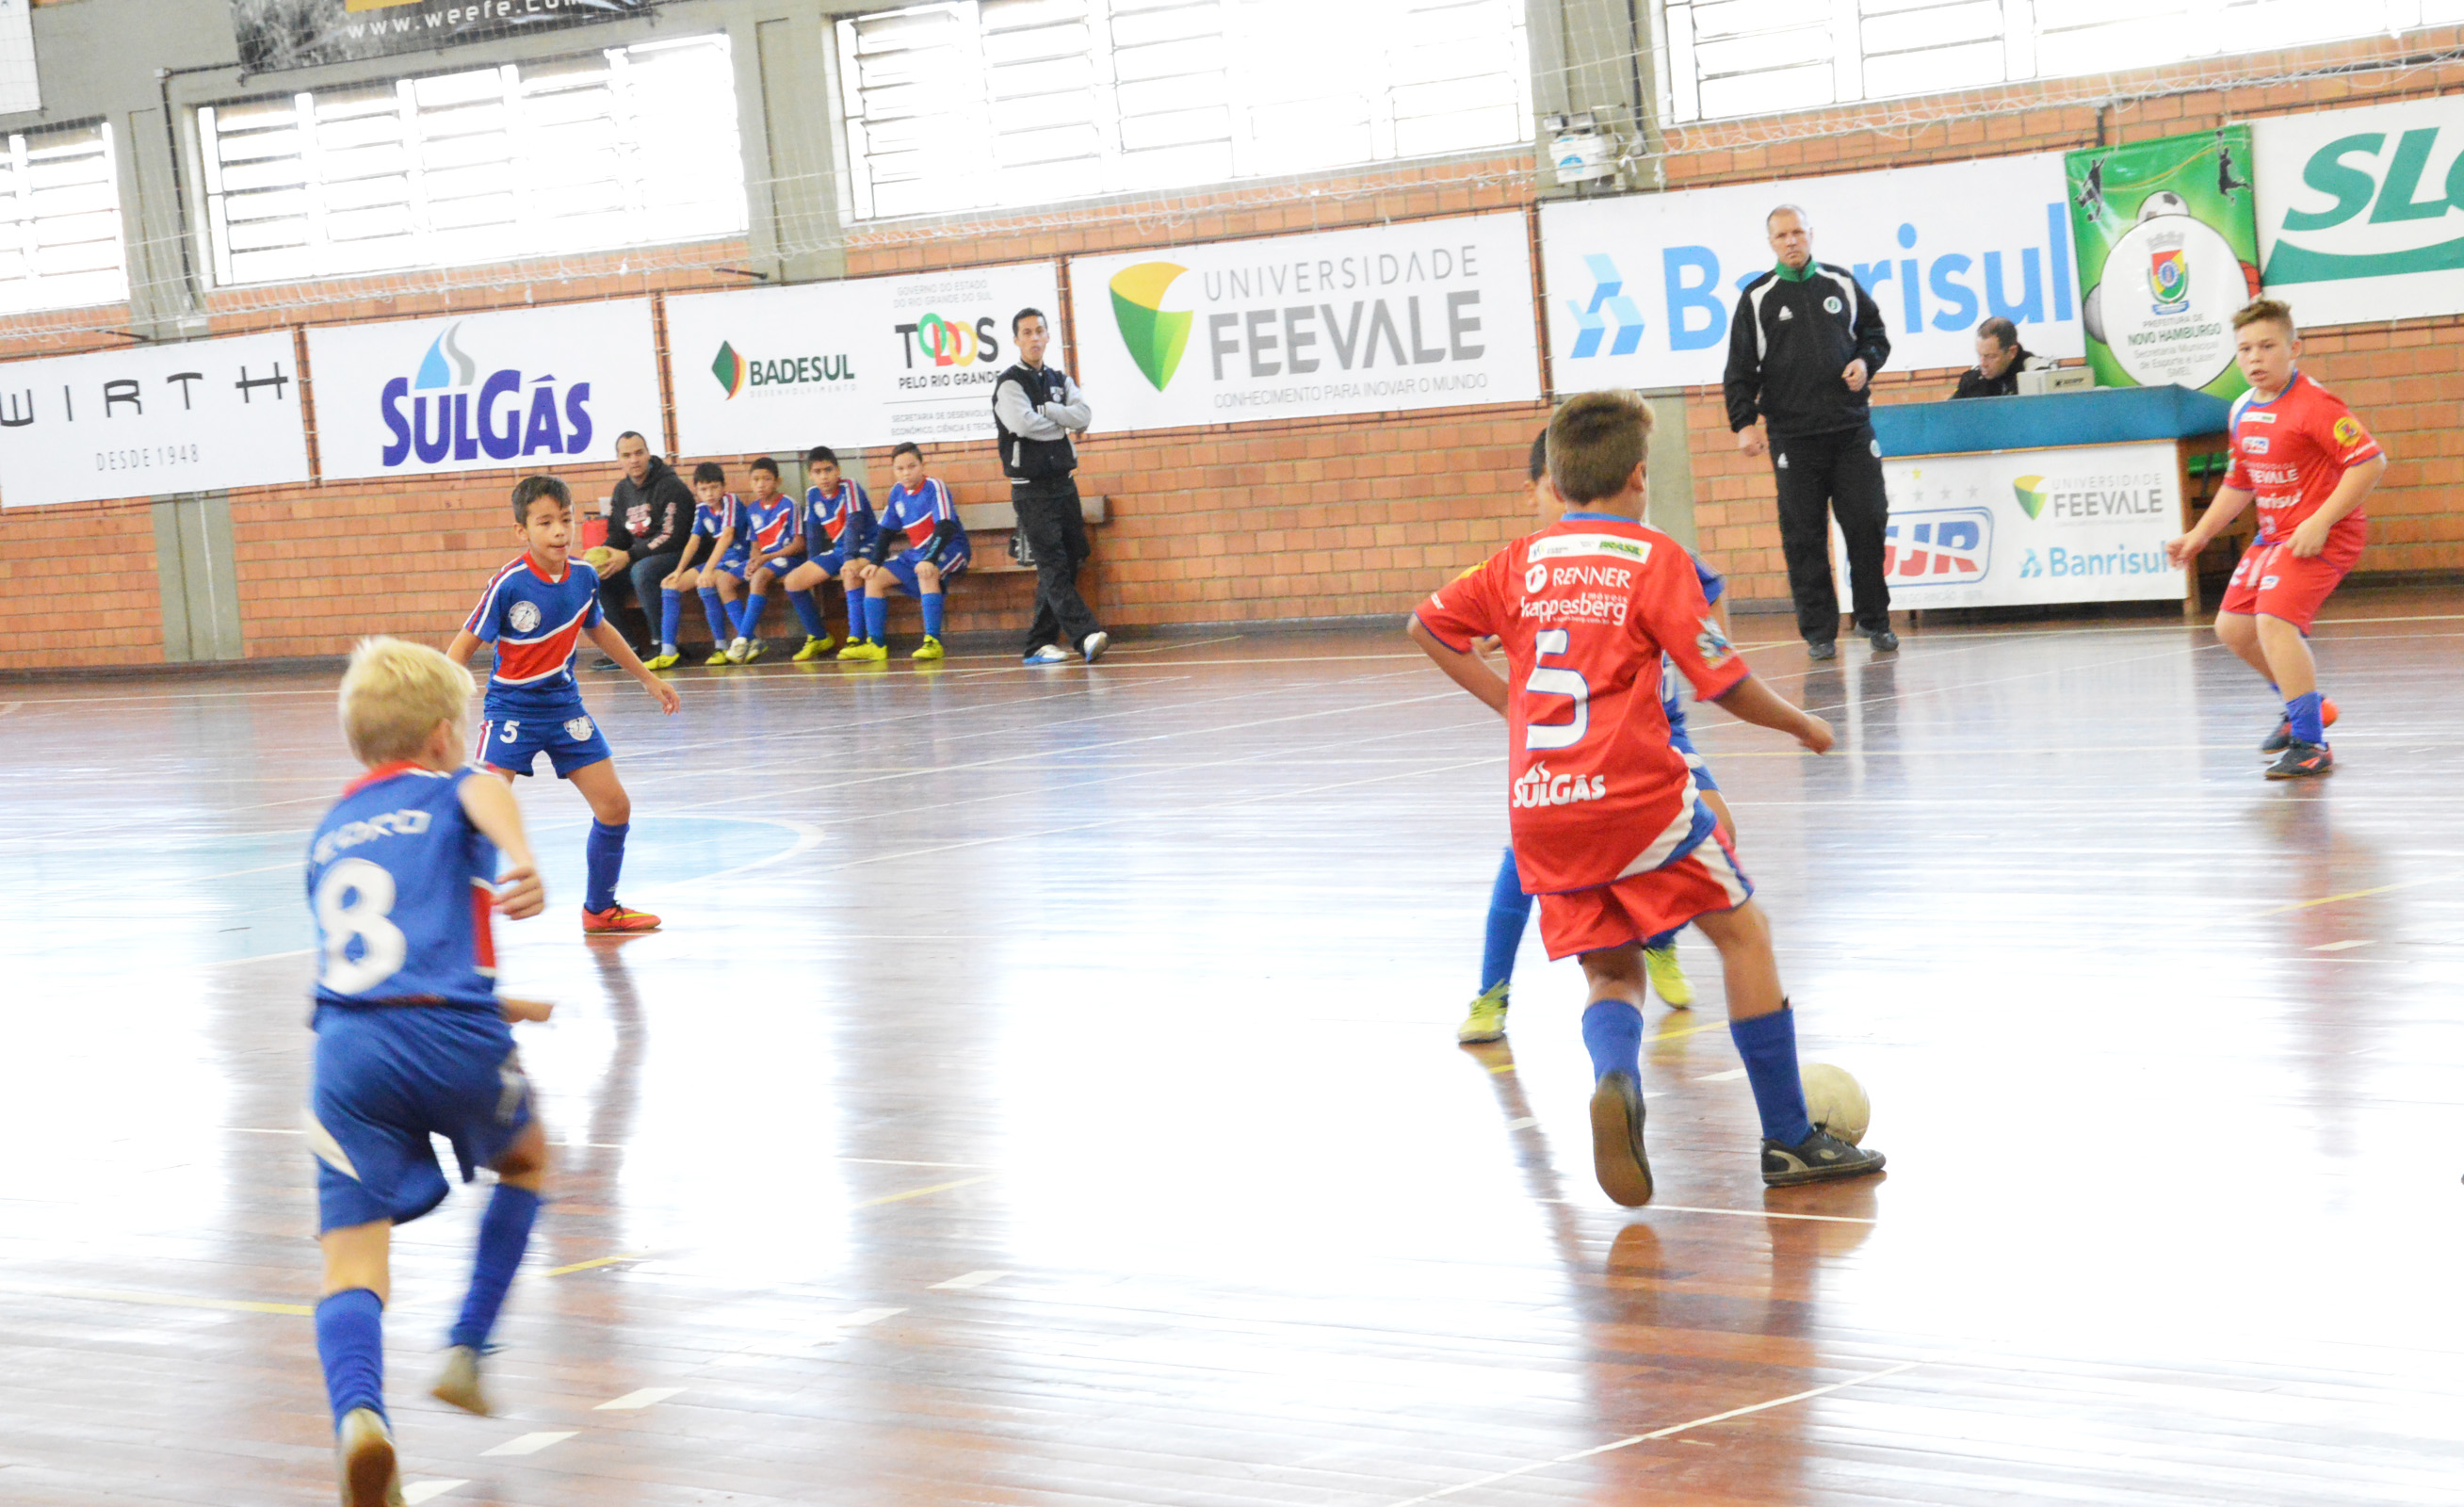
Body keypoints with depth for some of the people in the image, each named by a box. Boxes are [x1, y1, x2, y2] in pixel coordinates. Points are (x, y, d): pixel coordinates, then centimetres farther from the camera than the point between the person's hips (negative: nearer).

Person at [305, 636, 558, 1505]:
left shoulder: (328, 834, 27)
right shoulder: (448, 791, 11)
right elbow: (486, 796, -16)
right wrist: (522, 861, -36)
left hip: (346, 1046, 3)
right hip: (452, 1039, -3)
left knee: (352, 1263, -6)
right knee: (526, 1160, 30)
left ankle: (357, 1413, -36)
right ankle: (466, 1353, 25)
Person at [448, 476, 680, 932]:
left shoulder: (583, 579, -2)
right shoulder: (509, 585, -18)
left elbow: (598, 630, 19)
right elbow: (464, 645, -13)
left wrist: (648, 678, 28)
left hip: (565, 707, 5)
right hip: (512, 710, -5)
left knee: (615, 808, 5)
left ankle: (600, 910, 24)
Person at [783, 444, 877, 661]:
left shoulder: (849, 486, -15)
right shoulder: (812, 495, 3)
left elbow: (854, 523, -24)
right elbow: (813, 533, 11)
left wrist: (851, 559, -34)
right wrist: (814, 566, 8)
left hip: (866, 546, -7)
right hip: (838, 550, 7)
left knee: (850, 574, -40)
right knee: (793, 581, -5)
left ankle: (856, 639, -39)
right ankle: (819, 638, 11)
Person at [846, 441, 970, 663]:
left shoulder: (934, 488, -15)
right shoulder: (897, 492, 5)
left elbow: (945, 527, -25)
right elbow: (886, 531, 12)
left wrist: (930, 559, -38)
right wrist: (876, 562, -1)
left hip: (951, 548, -8)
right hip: (917, 551, 8)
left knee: (927, 574, -38)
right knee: (874, 579, -2)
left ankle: (932, 641, -39)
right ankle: (875, 644, -4)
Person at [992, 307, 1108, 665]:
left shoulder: (1060, 380, 13)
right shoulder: (1010, 383, -6)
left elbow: (1084, 416, -3)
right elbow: (1023, 423, -22)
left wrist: (1045, 411, -14)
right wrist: (1062, 423, -6)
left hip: (1063, 484, 7)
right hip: (1032, 488, -7)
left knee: (1068, 564, 6)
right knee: (1052, 565, -14)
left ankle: (1039, 645, 11)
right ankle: (1087, 636, -25)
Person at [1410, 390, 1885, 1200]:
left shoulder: (1522, 560, 11)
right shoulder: (1653, 557, -2)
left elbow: (1427, 627, 19)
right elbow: (1726, 684, -5)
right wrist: (1802, 724, 12)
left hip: (1539, 807, 5)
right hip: (1632, 791, -5)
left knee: (1613, 973, 14)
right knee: (1742, 931, 11)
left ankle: (1614, 1078, -20)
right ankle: (1789, 1139, 11)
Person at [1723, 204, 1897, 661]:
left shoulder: (1841, 284, 10)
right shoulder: (1757, 297, 4)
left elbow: (1875, 334, 20)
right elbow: (1740, 367, 2)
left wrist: (1865, 362, -1)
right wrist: (1743, 422, -7)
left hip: (1851, 429, 2)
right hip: (1792, 435, -2)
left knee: (1867, 524, 0)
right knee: (1804, 537, -2)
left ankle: (1875, 620, 14)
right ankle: (1819, 631, 5)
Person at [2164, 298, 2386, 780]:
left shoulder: (2314, 405, -19)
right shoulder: (2243, 411, 8)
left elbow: (2370, 461, -23)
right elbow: (2238, 483, 23)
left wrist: (2320, 523, -27)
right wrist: (2199, 534, 18)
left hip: (2321, 535, -9)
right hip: (2273, 535, 9)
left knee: (2274, 621, -25)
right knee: (2233, 627, 13)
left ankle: (2310, 745, -20)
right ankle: (2305, 706, 34)